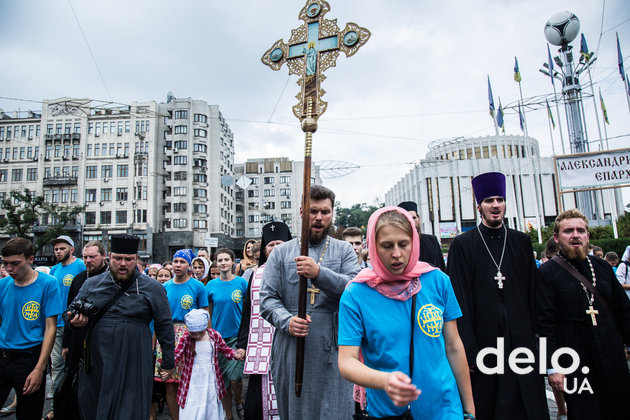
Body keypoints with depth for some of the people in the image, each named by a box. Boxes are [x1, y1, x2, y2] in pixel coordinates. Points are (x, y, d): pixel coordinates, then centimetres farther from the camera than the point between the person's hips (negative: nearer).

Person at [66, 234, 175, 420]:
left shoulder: (152, 288, -3)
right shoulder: (91, 284, 7)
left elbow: (165, 326, 0)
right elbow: (70, 312, 19)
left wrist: (168, 363, 0)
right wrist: (74, 320, -5)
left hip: (134, 368, -4)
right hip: (96, 366, 4)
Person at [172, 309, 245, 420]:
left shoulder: (215, 335, -4)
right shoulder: (185, 339, -9)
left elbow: (225, 349, 8)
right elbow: (176, 355, -12)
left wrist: (235, 354, -10)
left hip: (211, 381, 2)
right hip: (192, 384, -2)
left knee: (212, 410, 11)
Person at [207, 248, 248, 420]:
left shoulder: (242, 282, -3)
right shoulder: (211, 285, 2)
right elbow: (209, 312, 10)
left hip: (238, 336, -2)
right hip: (218, 336, 2)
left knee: (234, 378, -10)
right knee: (223, 380, 9)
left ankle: (239, 402, 22)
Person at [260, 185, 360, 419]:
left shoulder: (344, 250, 7)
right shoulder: (281, 253, 8)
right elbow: (267, 299, 2)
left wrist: (320, 273, -26)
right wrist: (287, 321, -17)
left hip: (332, 352, -1)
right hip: (290, 351, 1)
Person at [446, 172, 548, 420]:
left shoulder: (521, 242, 8)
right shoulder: (463, 244, -4)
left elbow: (533, 294, 8)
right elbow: (460, 301, -7)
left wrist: (536, 340, 5)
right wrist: (468, 351, -11)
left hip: (521, 340, 3)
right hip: (482, 340, -3)